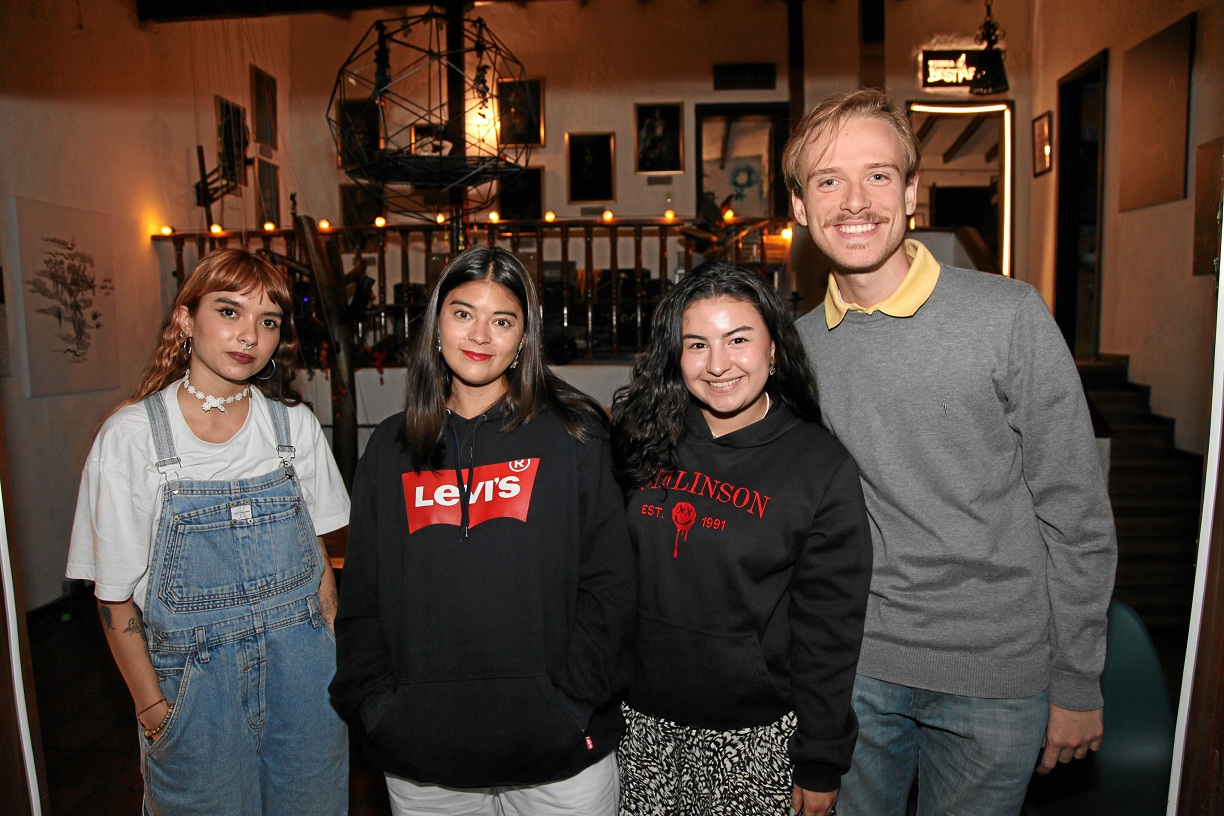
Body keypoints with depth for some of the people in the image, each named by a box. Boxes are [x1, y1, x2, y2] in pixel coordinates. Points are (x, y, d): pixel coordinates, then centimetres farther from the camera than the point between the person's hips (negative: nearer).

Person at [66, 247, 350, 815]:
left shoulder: (294, 424, -2)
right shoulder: (130, 436, -10)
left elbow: (317, 556, 6)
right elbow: (115, 597, -5)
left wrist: (333, 661, 2)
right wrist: (155, 711, -5)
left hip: (303, 677, 3)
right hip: (196, 681, -2)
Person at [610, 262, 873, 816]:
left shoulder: (822, 467, -10)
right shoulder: (640, 438, -3)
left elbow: (829, 630, -7)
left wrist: (820, 765, -4)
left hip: (757, 736, -2)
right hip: (644, 722, 3)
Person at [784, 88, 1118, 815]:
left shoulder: (1010, 316, -12)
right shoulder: (796, 345, -1)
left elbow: (1077, 517, -6)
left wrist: (1077, 682, -3)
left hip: (994, 678, -2)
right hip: (852, 668, 3)